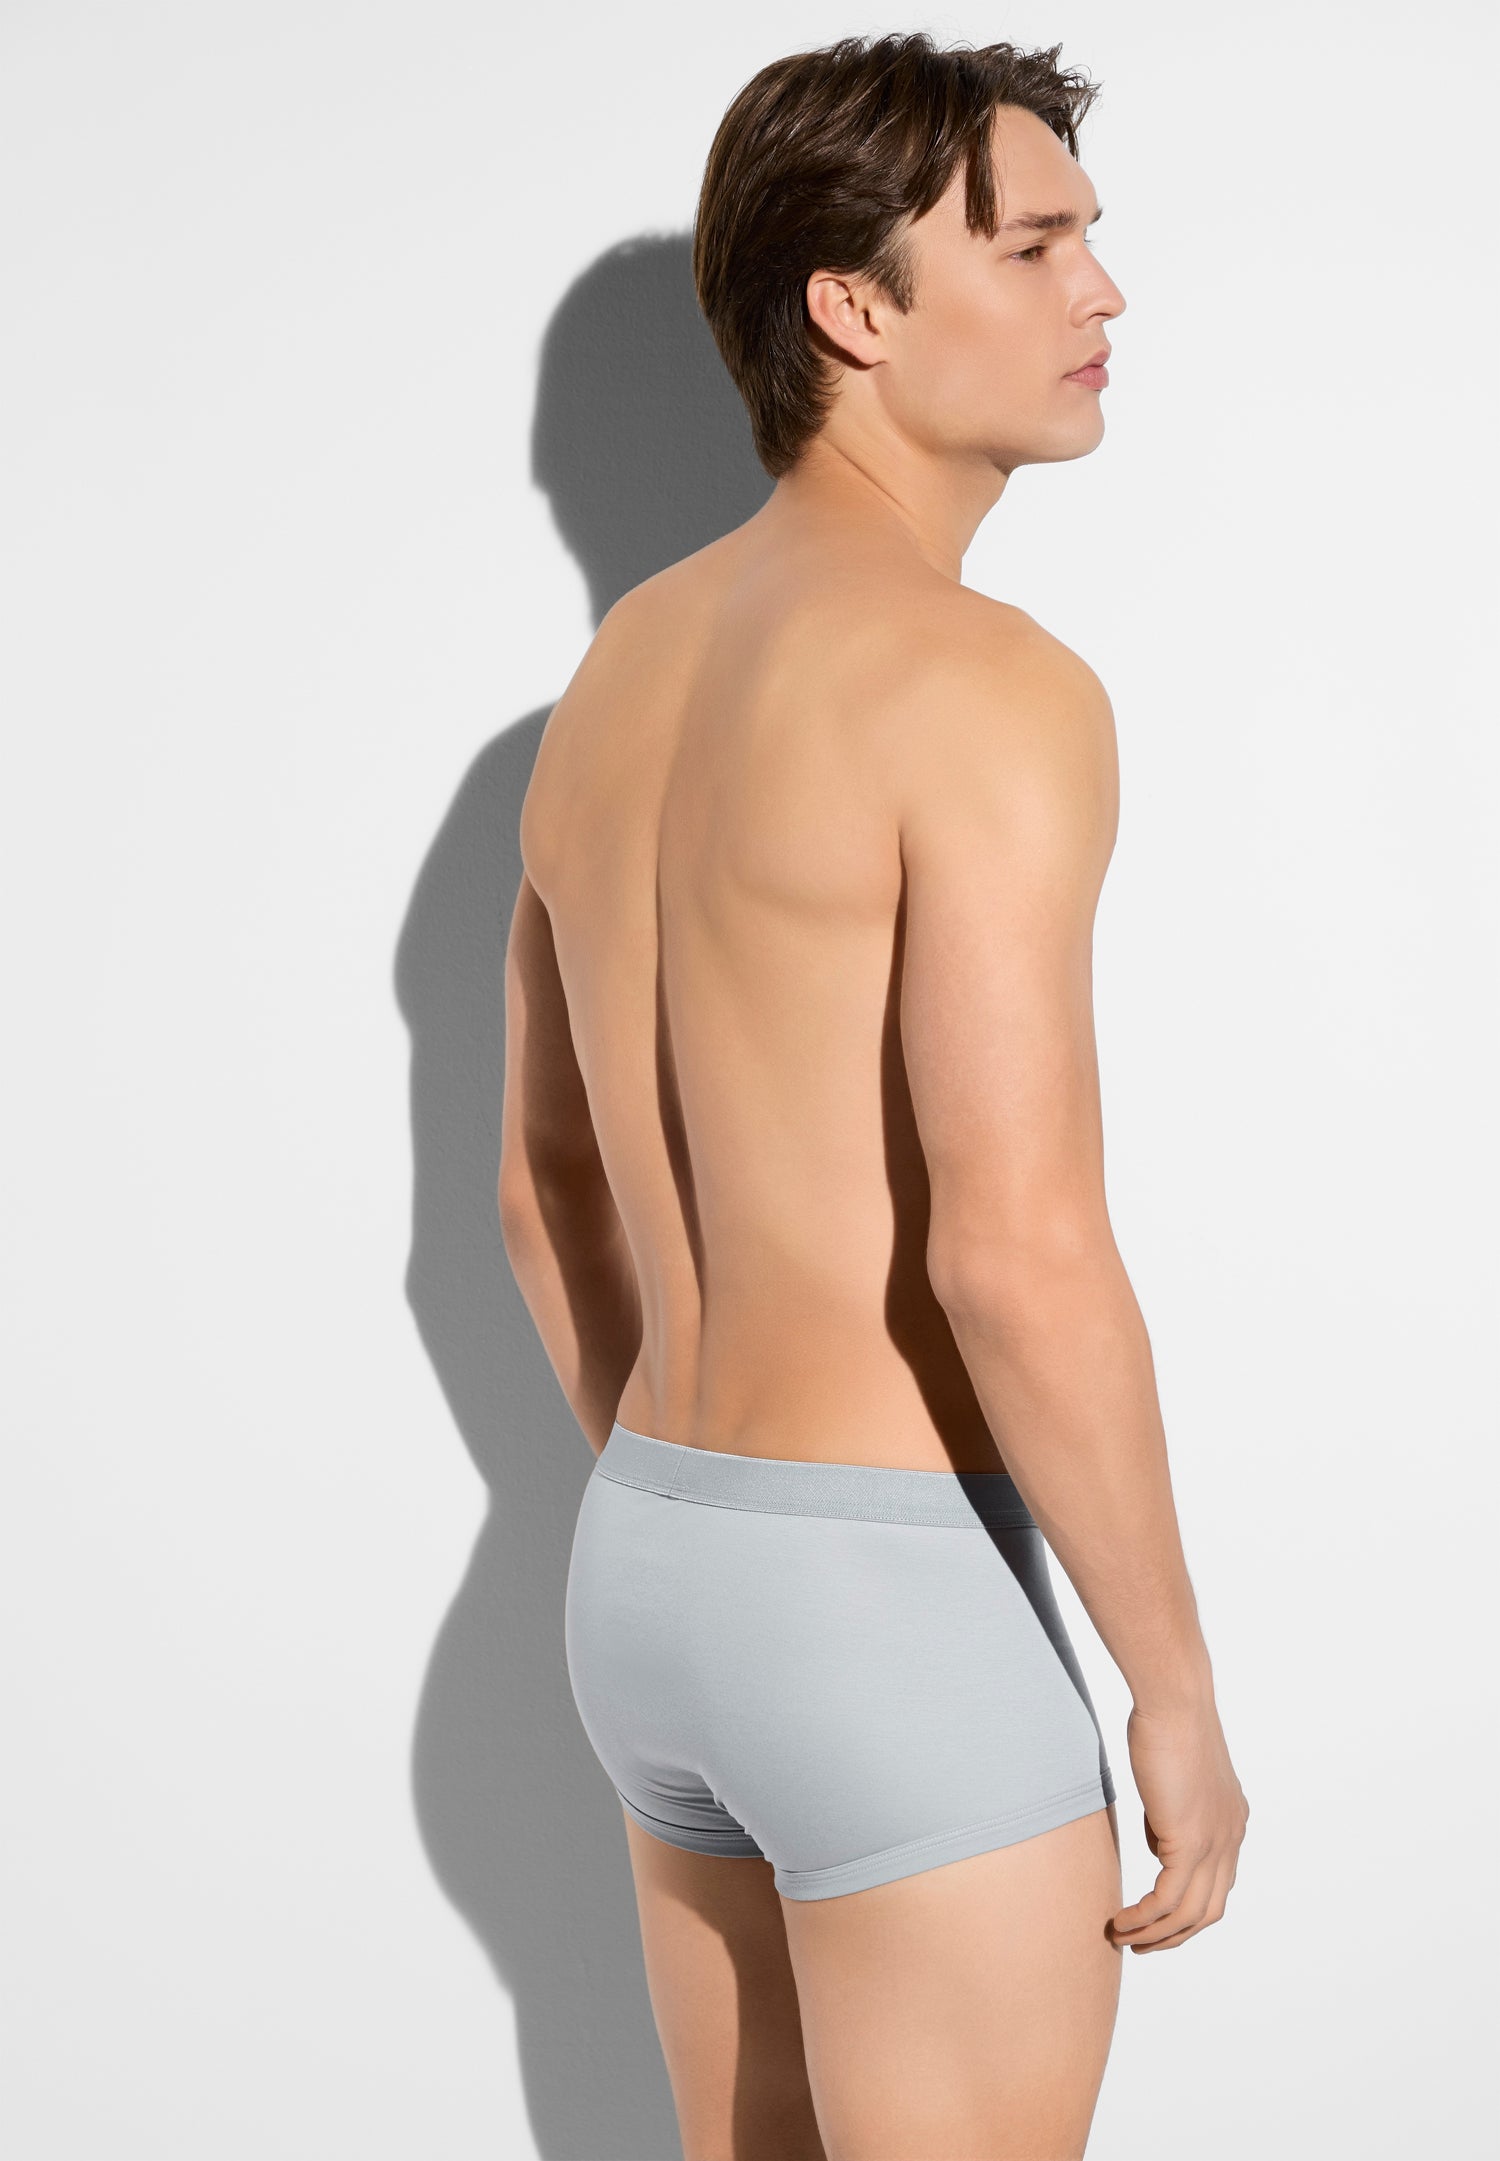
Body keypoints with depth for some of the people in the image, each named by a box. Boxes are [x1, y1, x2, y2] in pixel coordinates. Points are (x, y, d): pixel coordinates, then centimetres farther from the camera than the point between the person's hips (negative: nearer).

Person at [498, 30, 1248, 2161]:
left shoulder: (622, 672, 9)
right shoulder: (991, 687, -19)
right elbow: (1020, 1253, -25)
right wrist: (1180, 1691, -14)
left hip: (657, 1584, 9)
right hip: (902, 1623, -9)